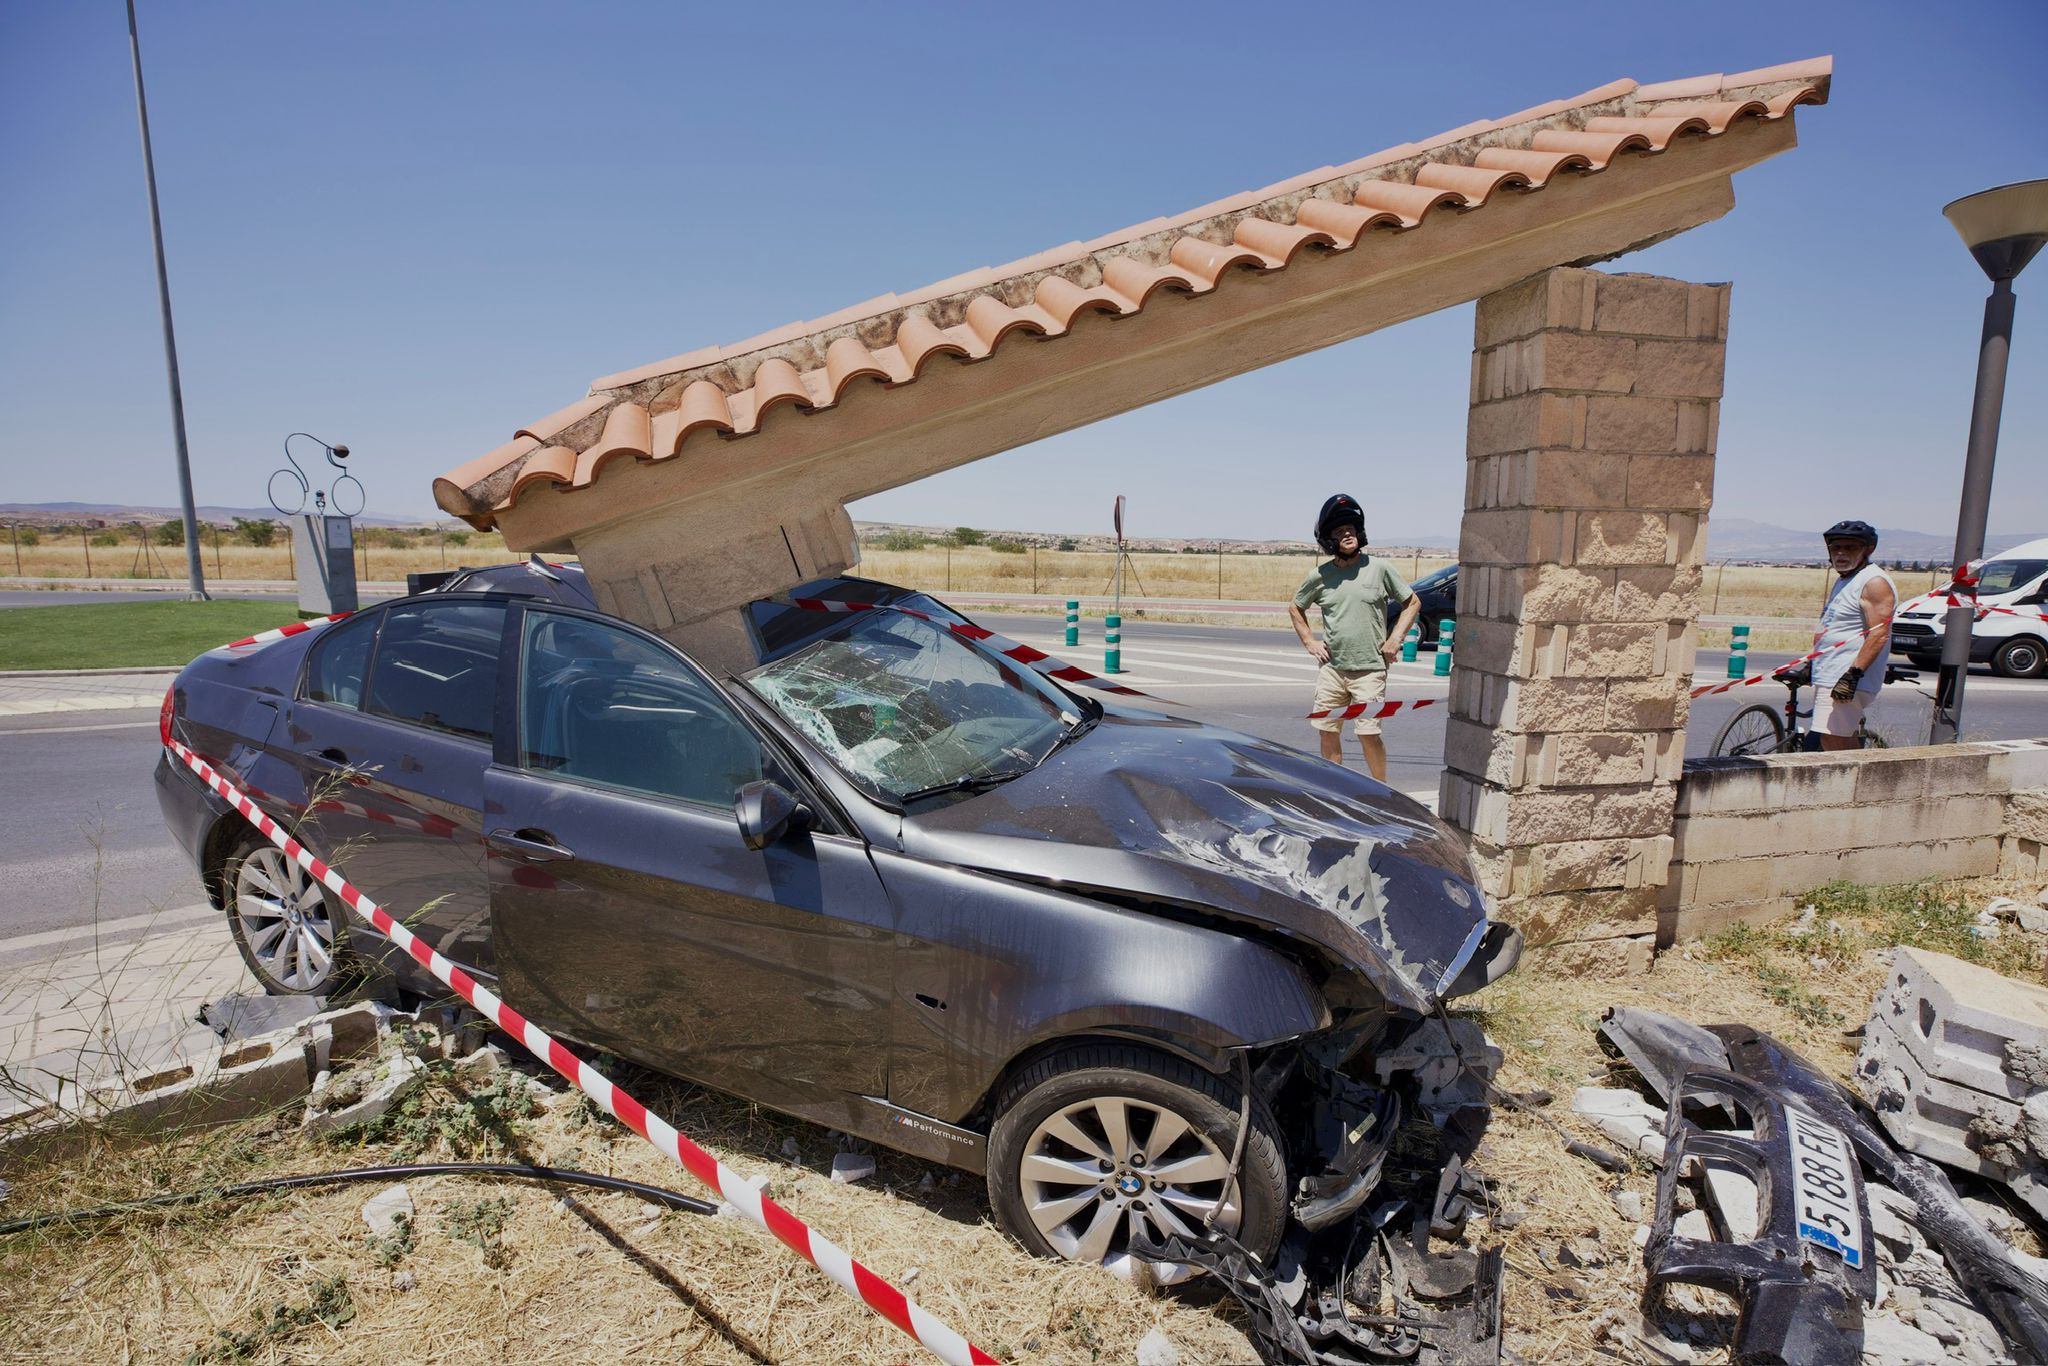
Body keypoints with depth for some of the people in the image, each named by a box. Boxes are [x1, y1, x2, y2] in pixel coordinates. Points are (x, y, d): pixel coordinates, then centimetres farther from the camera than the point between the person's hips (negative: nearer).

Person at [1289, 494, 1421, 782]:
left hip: (1369, 669, -3)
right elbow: (1295, 607, 19)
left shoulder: (1379, 569, -2)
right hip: (1331, 668, 3)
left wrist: (1395, 638, -3)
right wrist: (1309, 642, 8)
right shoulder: (1320, 576, 3)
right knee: (1328, 732, 7)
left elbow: (1412, 603, 7)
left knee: (1368, 733, -5)